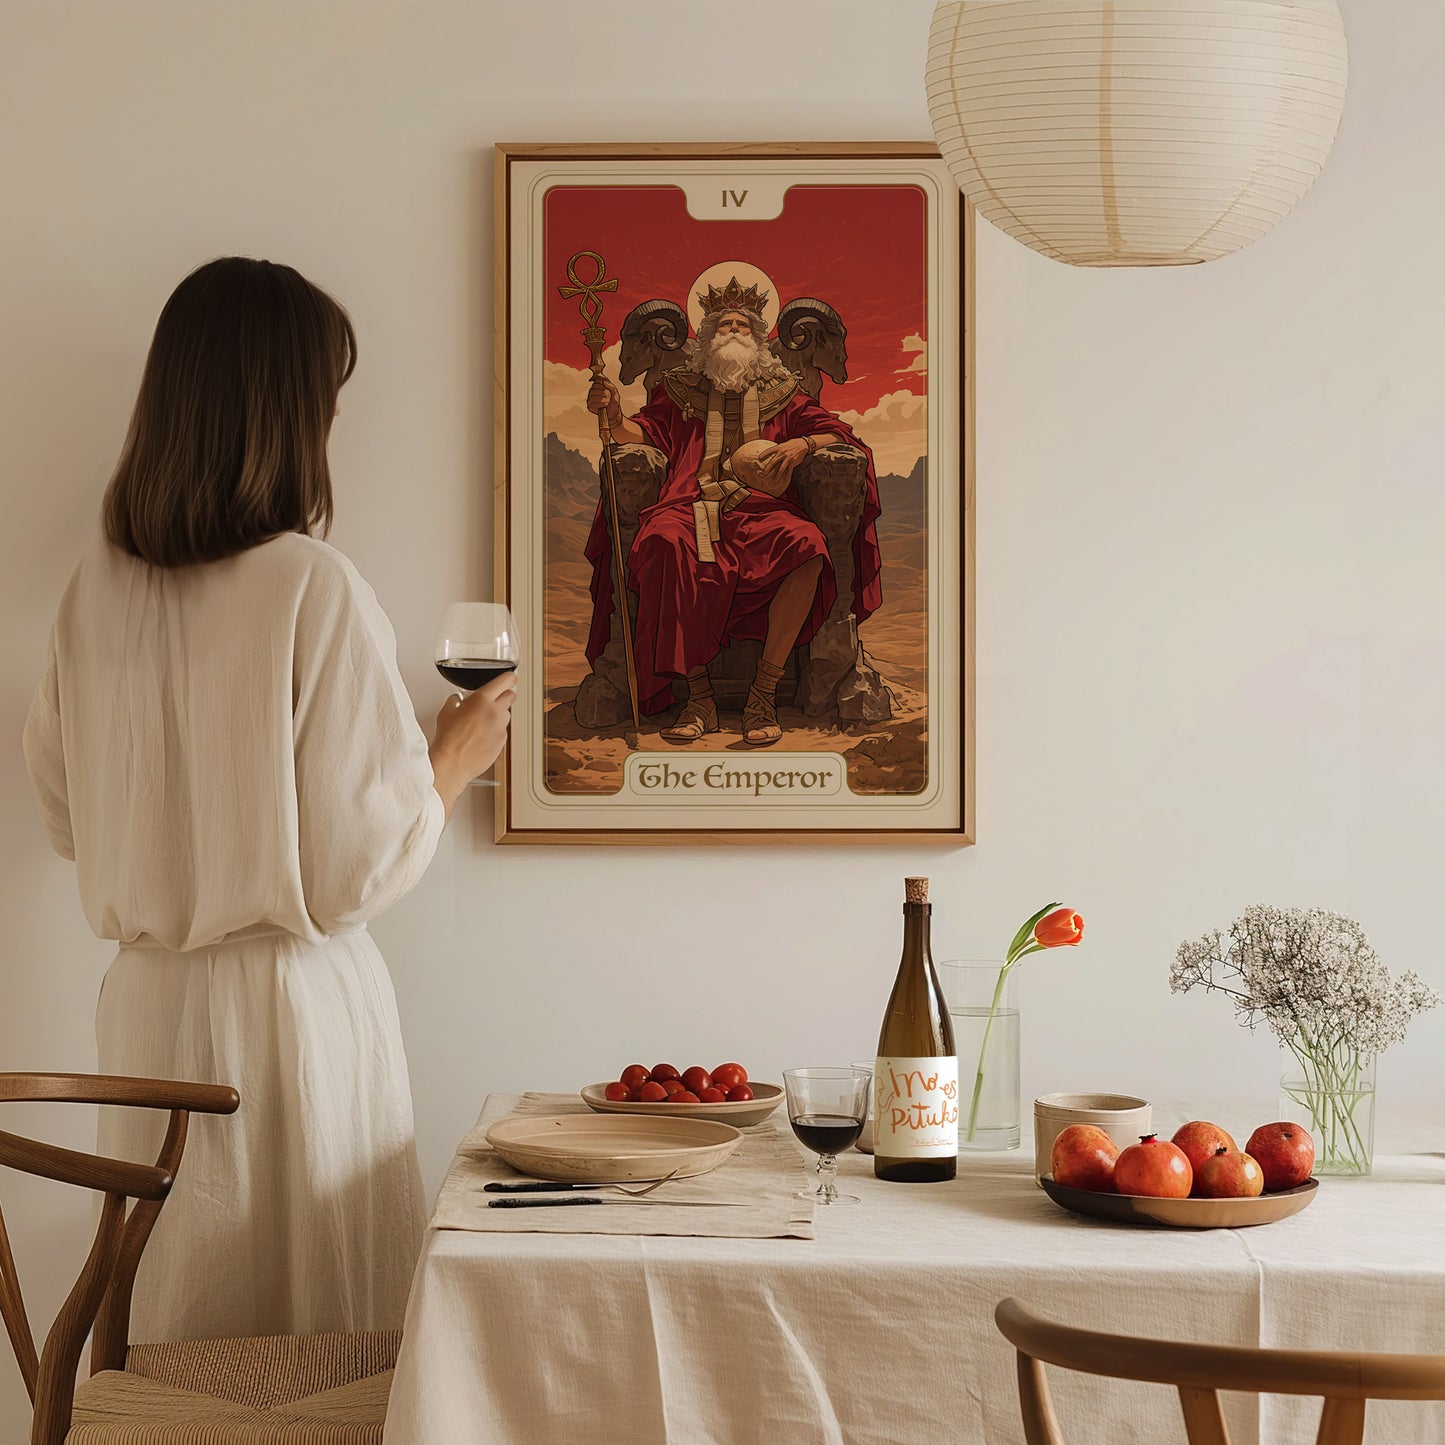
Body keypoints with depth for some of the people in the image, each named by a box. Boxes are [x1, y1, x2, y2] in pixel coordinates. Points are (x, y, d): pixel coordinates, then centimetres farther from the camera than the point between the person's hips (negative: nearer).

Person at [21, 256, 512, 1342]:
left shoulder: (99, 585, 0)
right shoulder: (315, 589, -16)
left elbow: (67, 816, 11)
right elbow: (363, 865, -14)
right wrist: (456, 757, 2)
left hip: (146, 1004, 6)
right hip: (291, 1005, -6)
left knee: (174, 1330, 15)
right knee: (321, 1345, 7)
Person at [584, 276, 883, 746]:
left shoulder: (781, 394, 27)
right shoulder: (681, 391, 28)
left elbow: (839, 433, 18)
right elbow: (644, 433, 15)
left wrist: (803, 444, -4)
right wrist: (614, 417, -7)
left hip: (762, 508, 0)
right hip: (693, 506, 0)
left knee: (807, 544, -36)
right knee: (664, 540, -38)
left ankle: (764, 691, -29)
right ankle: (699, 694, -34)